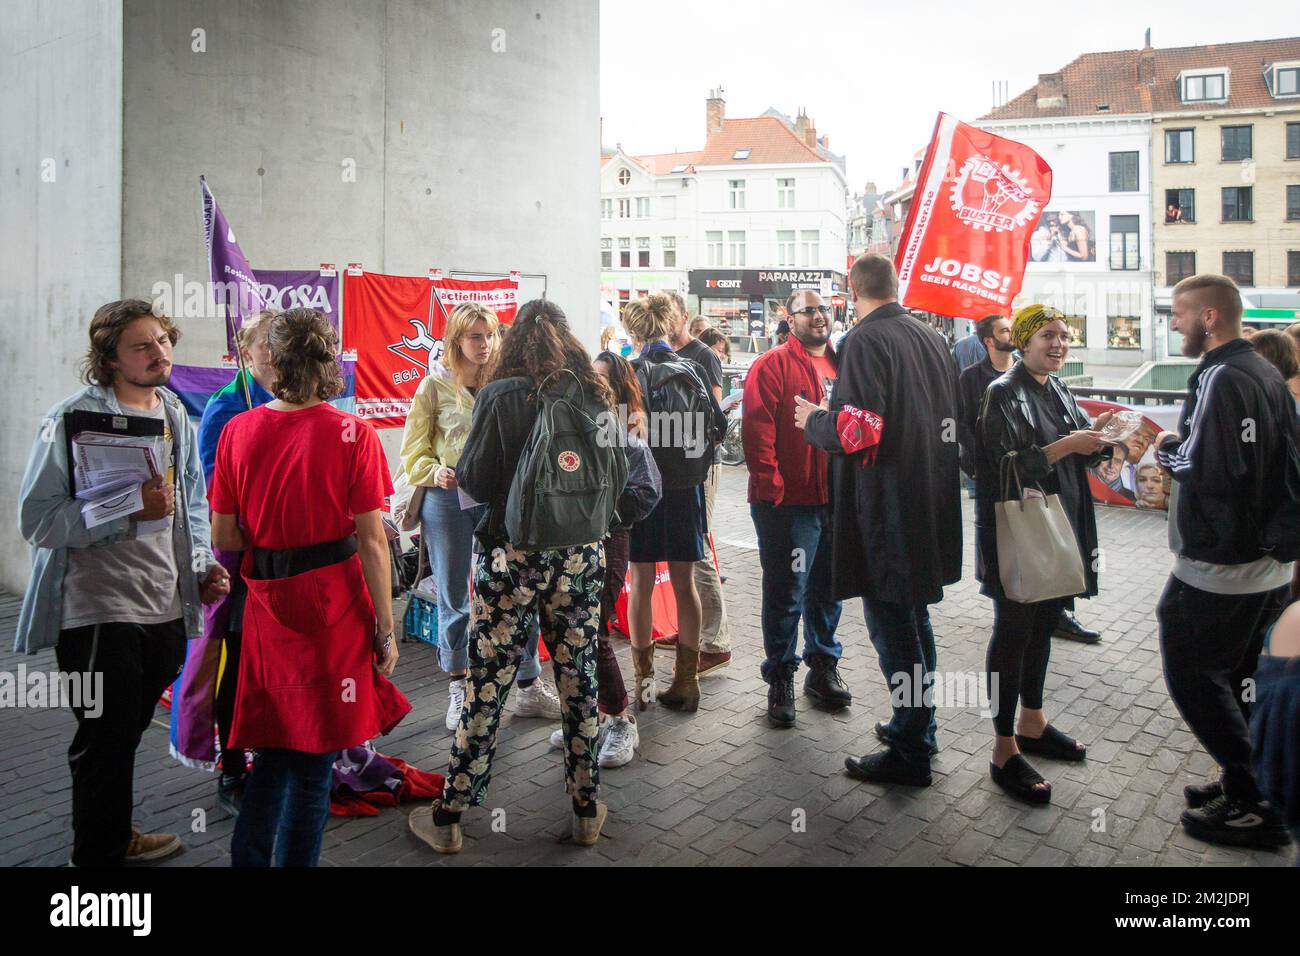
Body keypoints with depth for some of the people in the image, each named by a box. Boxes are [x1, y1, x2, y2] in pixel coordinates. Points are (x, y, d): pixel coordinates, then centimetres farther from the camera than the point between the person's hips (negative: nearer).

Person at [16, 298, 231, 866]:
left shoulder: (175, 415, 9)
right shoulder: (75, 418, -13)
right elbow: (36, 519, -17)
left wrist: (202, 567, 7)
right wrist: (130, 510, -26)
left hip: (166, 609, 6)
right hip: (99, 612, -6)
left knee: (126, 734, 21)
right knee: (107, 743, 6)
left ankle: (115, 836, 41)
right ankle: (99, 854, 27)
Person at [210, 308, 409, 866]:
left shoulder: (238, 430, -1)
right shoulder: (351, 434, -11)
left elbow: (223, 537, 2)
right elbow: (371, 541, -12)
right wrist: (386, 628, -6)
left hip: (266, 605, 4)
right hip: (335, 605, -3)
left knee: (275, 747, 19)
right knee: (315, 757, 8)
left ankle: (248, 858, 25)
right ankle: (295, 859, 17)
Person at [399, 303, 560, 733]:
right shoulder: (435, 385, -1)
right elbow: (413, 452, 0)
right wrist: (434, 473, -19)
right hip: (448, 500, -1)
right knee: (454, 598, 10)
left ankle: (529, 686, 16)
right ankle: (459, 689, 26)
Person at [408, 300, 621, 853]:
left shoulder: (501, 396, -9)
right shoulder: (594, 395, 1)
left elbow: (475, 483, -9)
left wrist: (459, 471, 11)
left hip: (511, 557, -3)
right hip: (580, 557, 3)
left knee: (487, 685, 5)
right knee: (578, 681, 12)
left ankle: (448, 818, 19)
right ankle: (587, 812, 25)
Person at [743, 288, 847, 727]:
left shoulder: (842, 366, 14)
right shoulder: (772, 365, -6)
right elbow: (756, 428, -14)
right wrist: (771, 484, -17)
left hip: (836, 499, 6)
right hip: (789, 501, -6)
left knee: (828, 588, 16)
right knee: (786, 594, 1)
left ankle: (823, 667, 32)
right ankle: (780, 678, 15)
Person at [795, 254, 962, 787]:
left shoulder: (864, 340, -15)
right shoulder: (932, 337, 10)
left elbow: (858, 432, -23)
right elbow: (953, 417, 19)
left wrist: (814, 420, -5)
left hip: (885, 509, -9)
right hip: (932, 503, 9)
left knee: (891, 626, 0)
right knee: (914, 616, 20)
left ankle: (910, 753, 9)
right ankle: (918, 727, 33)